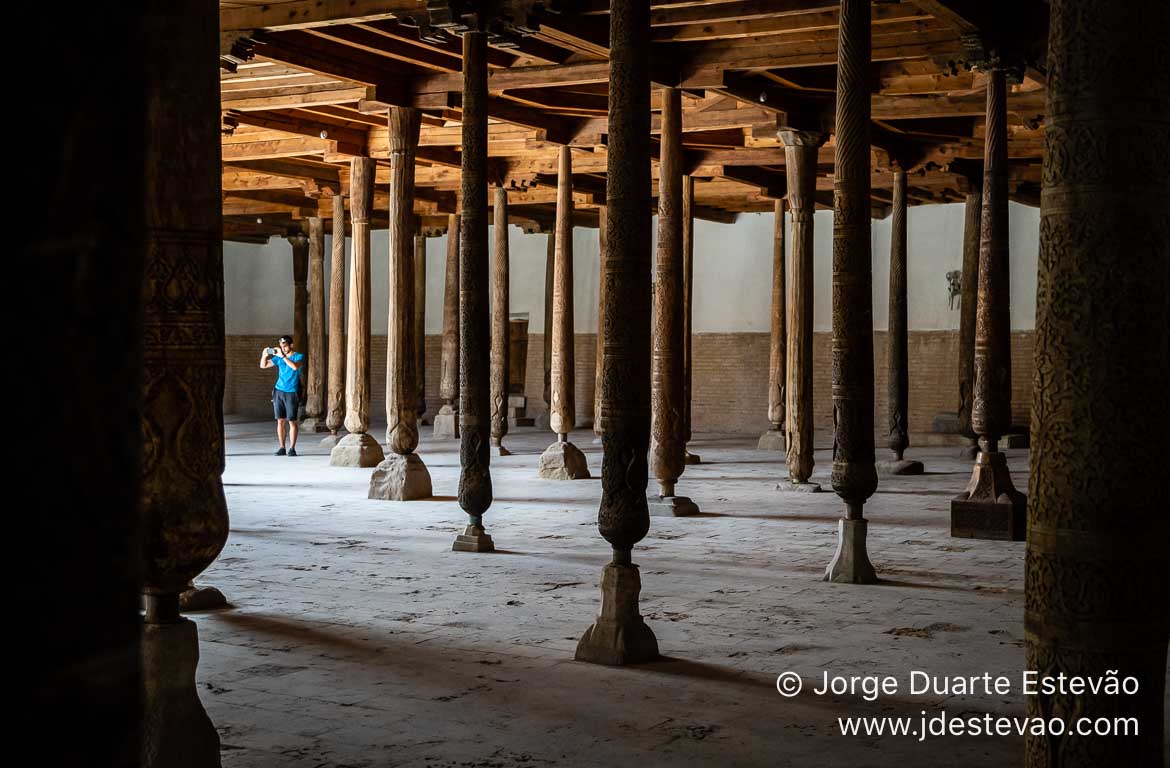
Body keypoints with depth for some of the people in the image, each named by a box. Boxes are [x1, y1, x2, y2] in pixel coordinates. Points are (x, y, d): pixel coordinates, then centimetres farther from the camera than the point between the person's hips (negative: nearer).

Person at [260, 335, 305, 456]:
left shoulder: (299, 356, -3)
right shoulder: (278, 357, 10)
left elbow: (295, 366, -23)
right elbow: (263, 365, 10)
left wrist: (283, 356, -25)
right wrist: (264, 355, -8)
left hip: (291, 393, -4)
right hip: (279, 391, 4)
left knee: (292, 421, -4)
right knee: (280, 421, 4)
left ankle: (292, 448, 0)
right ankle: (282, 448, 9)